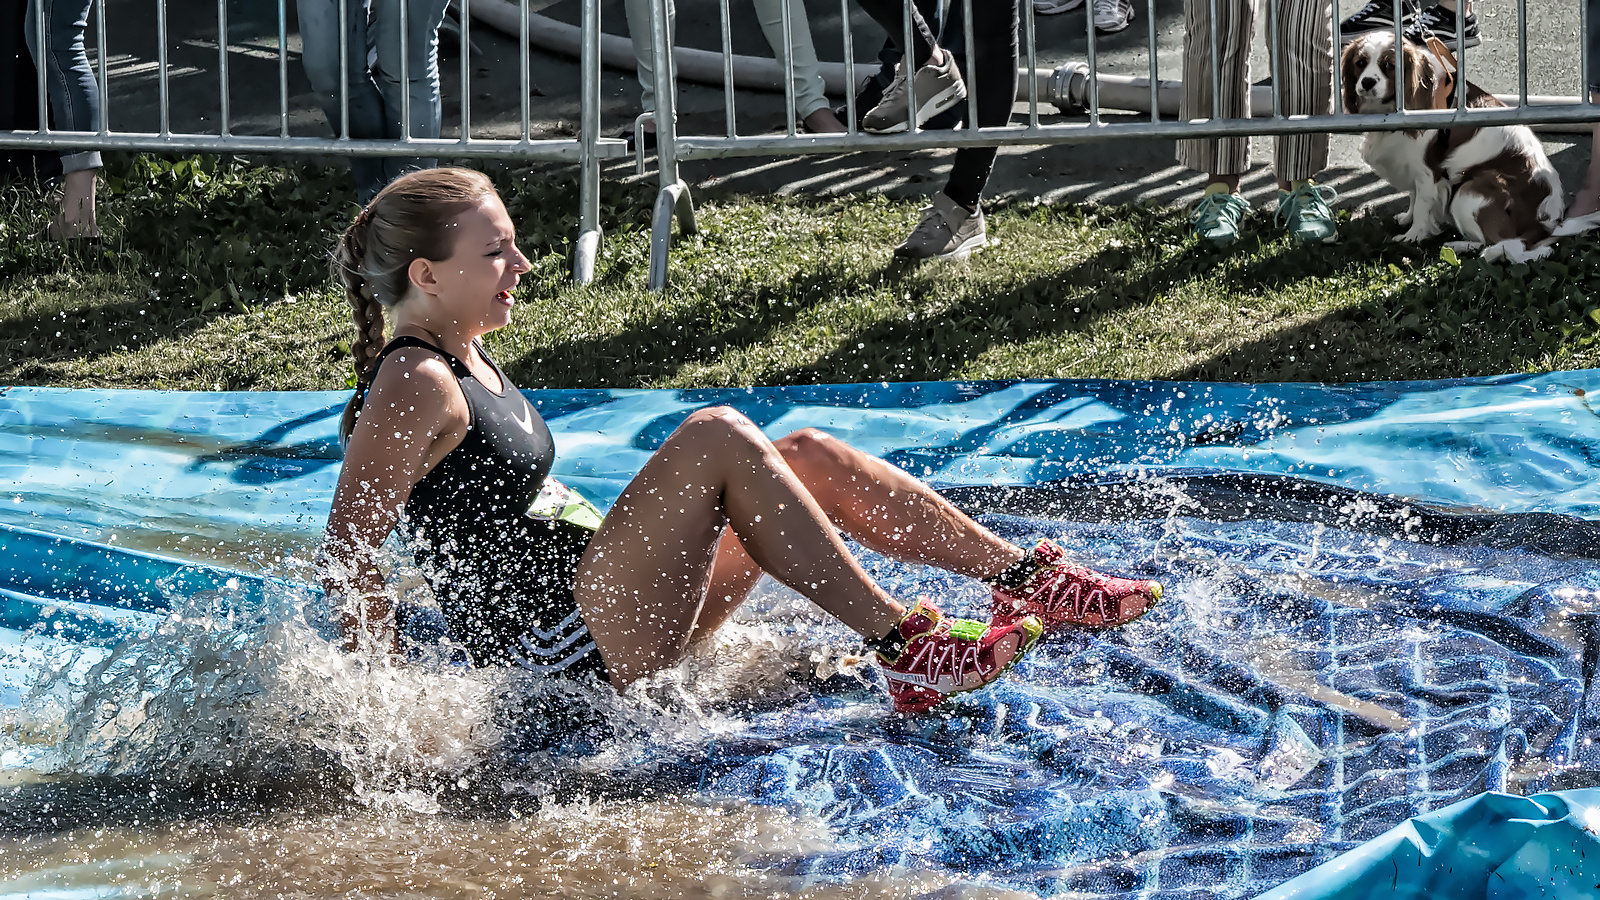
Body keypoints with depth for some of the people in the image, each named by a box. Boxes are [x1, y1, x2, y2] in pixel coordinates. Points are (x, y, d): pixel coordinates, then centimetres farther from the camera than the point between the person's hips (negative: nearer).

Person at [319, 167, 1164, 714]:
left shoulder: (471, 362, 17)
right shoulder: (413, 387, -15)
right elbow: (346, 555, -19)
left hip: (616, 620, 10)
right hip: (563, 654, -10)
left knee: (807, 456, 3)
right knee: (717, 438, -23)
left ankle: (1032, 581, -1)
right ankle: (903, 649, -27)